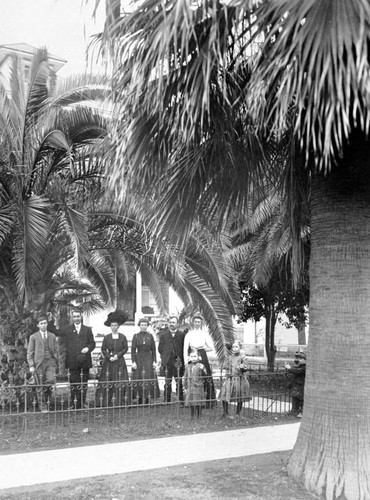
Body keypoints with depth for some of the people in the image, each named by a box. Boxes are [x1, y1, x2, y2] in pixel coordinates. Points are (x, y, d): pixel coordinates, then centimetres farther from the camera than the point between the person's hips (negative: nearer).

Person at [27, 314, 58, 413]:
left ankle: (46, 396, 8)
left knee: (51, 380, -18)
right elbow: (29, 352, 3)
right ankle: (42, 406, 12)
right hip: (39, 363, -2)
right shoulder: (33, 337, 5)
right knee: (40, 386, 0)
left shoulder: (52, 336, 14)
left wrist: (55, 363, 11)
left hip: (50, 361, 2)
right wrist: (31, 365, -6)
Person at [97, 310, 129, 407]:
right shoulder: (106, 337, 5)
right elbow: (103, 349, 4)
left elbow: (125, 348, 2)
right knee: (107, 381, -3)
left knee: (120, 381, -3)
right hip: (108, 362, 0)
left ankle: (119, 402, 2)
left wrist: (117, 355, -10)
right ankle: (106, 402, -1)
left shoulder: (122, 337, 4)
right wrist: (109, 357, -9)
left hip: (120, 361, 0)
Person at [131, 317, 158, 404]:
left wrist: (154, 361, 0)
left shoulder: (150, 336, 6)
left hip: (148, 359, 1)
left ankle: (147, 397, 2)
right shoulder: (136, 336, 2)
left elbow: (153, 350, 7)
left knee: (149, 379, -5)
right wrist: (133, 362, -8)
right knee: (139, 380, -2)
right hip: (138, 359, -1)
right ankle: (139, 398, 5)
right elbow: (133, 350, 0)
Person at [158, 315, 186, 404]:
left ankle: (180, 401, 9)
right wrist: (164, 357, 5)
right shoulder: (163, 335, 8)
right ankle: (166, 401, 11)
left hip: (178, 363, -1)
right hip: (167, 363, 1)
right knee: (167, 384, 5)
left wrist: (180, 358, -4)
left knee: (179, 383, 2)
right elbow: (160, 348, 10)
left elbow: (184, 348, 3)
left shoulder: (182, 335, 4)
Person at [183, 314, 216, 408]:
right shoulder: (189, 334, 4)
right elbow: (185, 349, 1)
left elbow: (211, 348, 13)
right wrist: (186, 362, -6)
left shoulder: (204, 334, 9)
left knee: (207, 379, -5)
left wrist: (204, 348, -2)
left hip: (203, 357, 1)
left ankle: (209, 401, 3)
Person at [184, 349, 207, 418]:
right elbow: (185, 377, 14)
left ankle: (199, 417, 9)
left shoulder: (200, 366, -1)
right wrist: (186, 387, 12)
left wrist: (202, 369, -30)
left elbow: (205, 375, -11)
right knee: (191, 404, 8)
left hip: (198, 387, -3)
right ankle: (192, 417, 20)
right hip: (190, 388, 4)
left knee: (198, 404, -2)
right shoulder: (187, 367, 10)